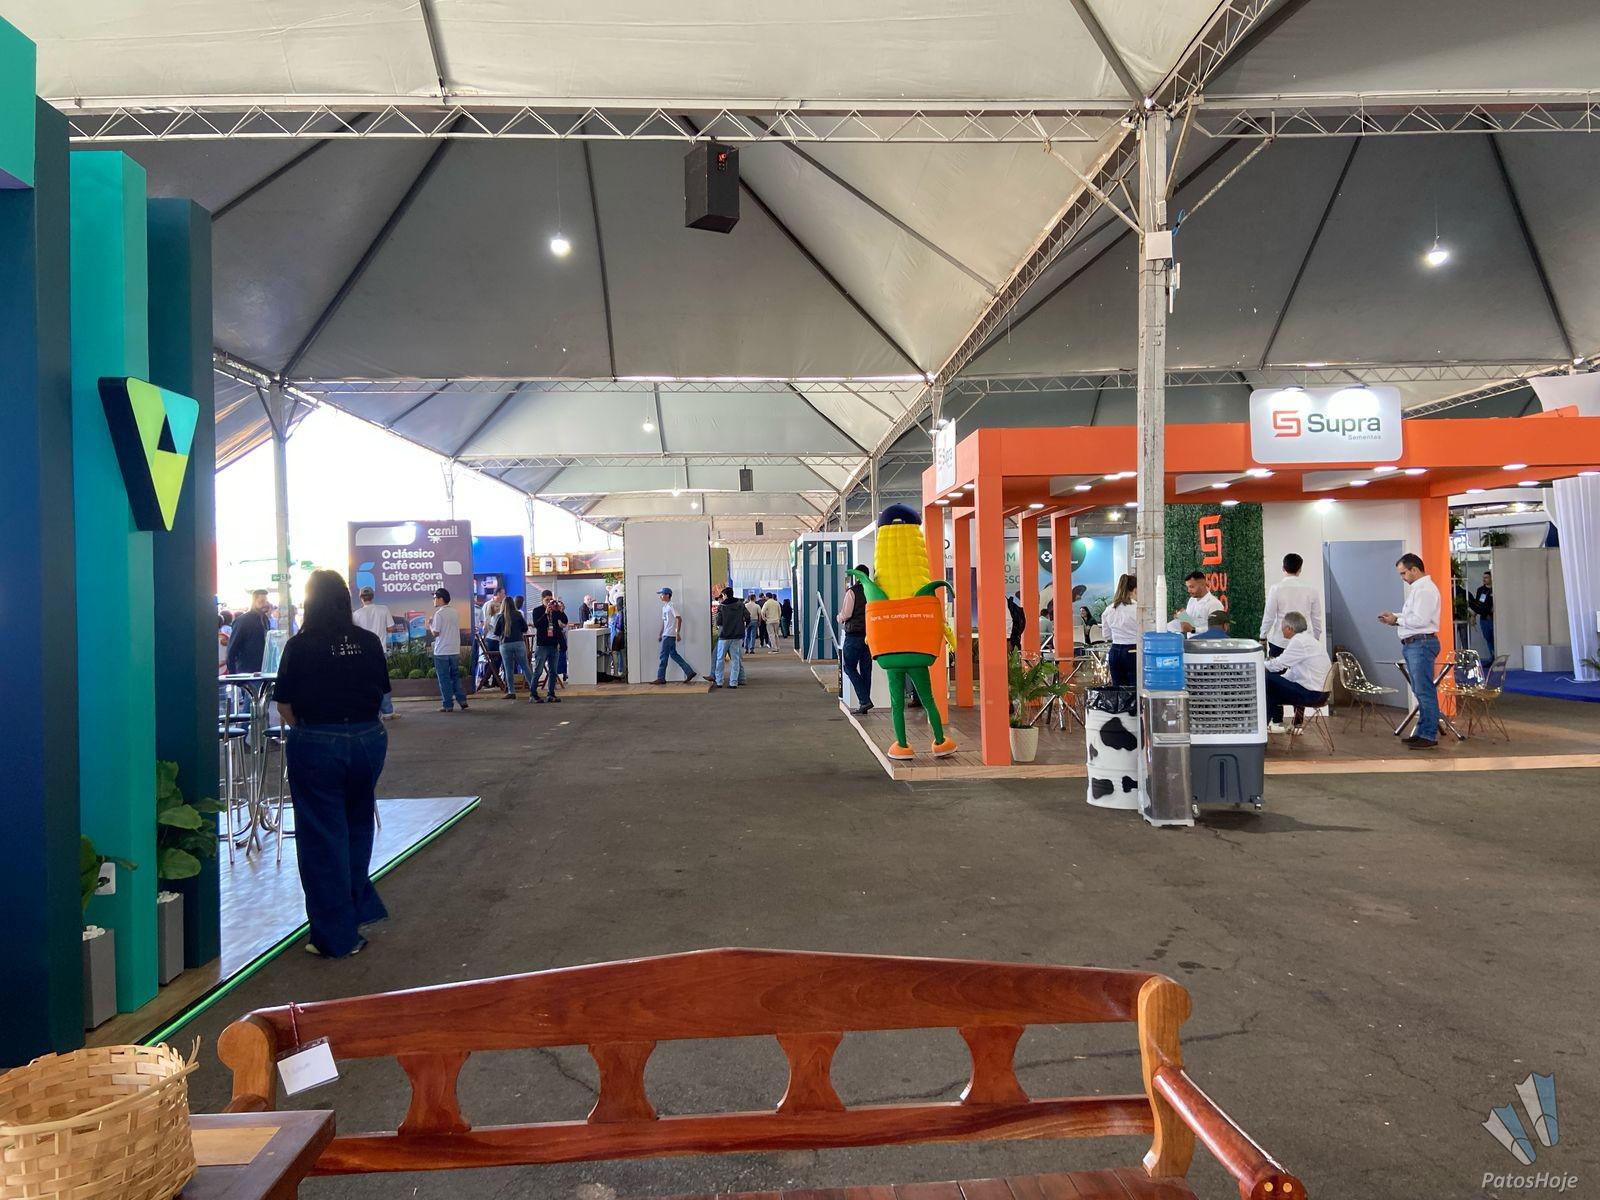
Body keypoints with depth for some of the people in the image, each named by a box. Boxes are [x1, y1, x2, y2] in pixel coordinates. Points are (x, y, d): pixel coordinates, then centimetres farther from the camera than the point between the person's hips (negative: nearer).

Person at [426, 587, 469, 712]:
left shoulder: (439, 613, -13)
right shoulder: (455, 612, 8)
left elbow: (435, 633, -13)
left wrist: (429, 625, 4)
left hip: (442, 652, -6)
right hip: (455, 650, 6)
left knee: (444, 679, 2)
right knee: (455, 676, 16)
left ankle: (448, 705, 4)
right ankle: (462, 700, 9)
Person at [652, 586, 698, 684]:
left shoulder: (671, 606, -12)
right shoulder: (664, 607, 17)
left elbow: (679, 619, -19)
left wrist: (677, 633, -22)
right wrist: (660, 634, 20)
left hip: (669, 635, -10)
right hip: (666, 635, 10)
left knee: (664, 656, -4)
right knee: (673, 654, 11)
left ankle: (661, 678, 2)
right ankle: (689, 672, 11)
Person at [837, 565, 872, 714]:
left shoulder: (852, 591, -9)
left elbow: (845, 615, -12)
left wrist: (839, 617, 8)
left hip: (854, 635, -5)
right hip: (870, 635, 5)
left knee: (849, 667, 4)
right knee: (866, 670, 9)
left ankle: (864, 700, -10)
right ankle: (864, 705, 11)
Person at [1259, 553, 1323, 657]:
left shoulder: (1276, 588, -6)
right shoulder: (1311, 590, 2)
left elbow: (1269, 616, -3)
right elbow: (1316, 619, 9)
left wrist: (1263, 637, 9)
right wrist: (1316, 639, 21)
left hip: (1280, 642, -2)